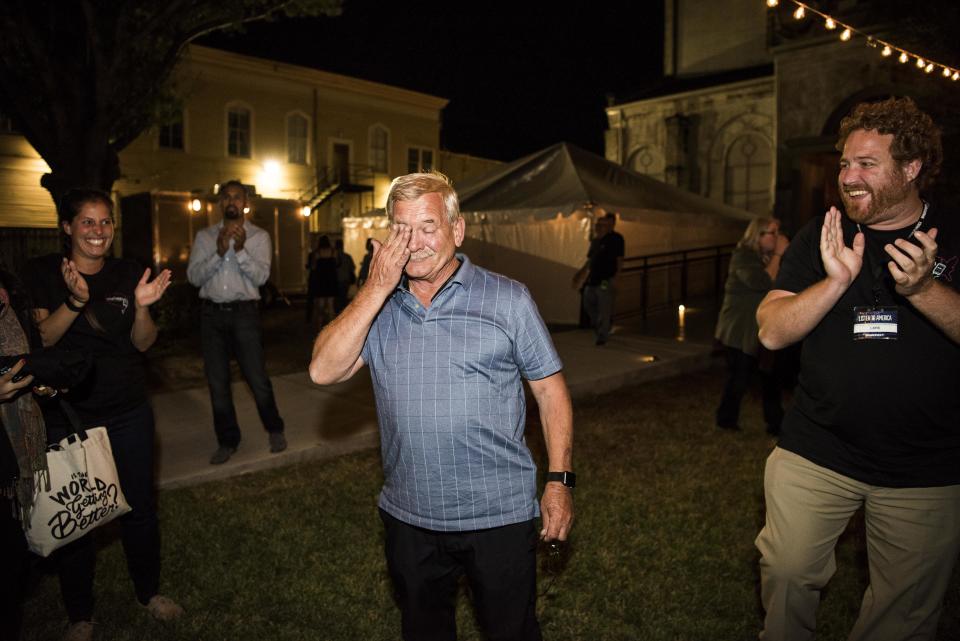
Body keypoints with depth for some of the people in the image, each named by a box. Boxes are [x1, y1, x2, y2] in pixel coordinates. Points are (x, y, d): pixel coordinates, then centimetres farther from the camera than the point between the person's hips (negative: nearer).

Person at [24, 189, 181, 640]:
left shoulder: (128, 274, 3)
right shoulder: (44, 272, -3)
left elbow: (143, 343, 1)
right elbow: (40, 338, -11)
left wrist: (142, 306, -19)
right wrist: (74, 302, -27)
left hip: (129, 413, 2)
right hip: (66, 415, -2)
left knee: (139, 506, 10)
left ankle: (149, 592, 31)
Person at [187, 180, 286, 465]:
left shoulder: (259, 236, 2)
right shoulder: (205, 236, 8)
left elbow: (261, 276, -9)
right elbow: (194, 276, -2)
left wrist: (241, 249, -22)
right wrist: (219, 252, -15)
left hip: (244, 312, -3)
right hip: (211, 313, 3)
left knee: (257, 378, -1)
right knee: (217, 381, 9)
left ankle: (275, 430, 22)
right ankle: (227, 441, 23)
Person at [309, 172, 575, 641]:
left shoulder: (507, 299, -6)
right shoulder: (375, 306, 2)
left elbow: (550, 390, -3)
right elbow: (324, 371, -13)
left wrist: (559, 481, -8)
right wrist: (377, 288, -18)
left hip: (498, 515, -3)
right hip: (408, 516, 4)